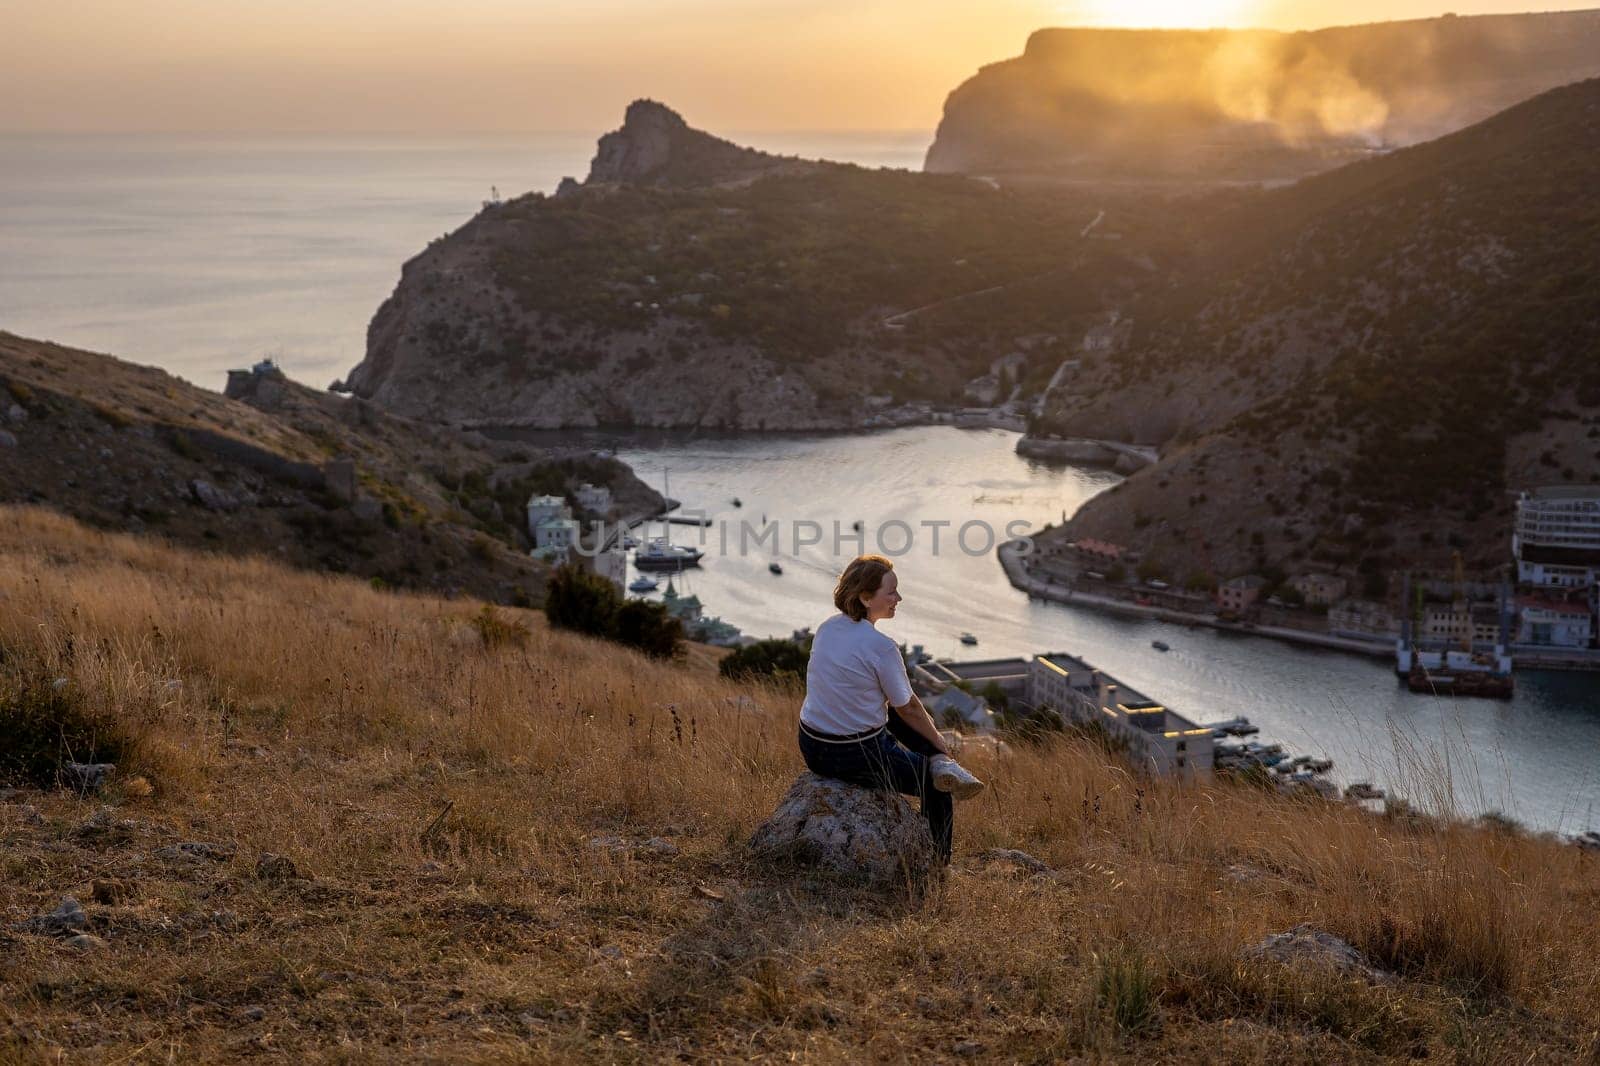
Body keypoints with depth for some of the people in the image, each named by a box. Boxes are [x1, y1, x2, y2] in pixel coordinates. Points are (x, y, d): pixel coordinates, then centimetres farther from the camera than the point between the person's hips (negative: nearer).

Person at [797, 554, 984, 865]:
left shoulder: (826, 629, 2)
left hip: (812, 748, 7)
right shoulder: (881, 647, -22)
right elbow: (908, 707, -8)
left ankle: (940, 765, 18)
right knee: (937, 787, 17)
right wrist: (939, 743, 12)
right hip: (856, 757, -7)